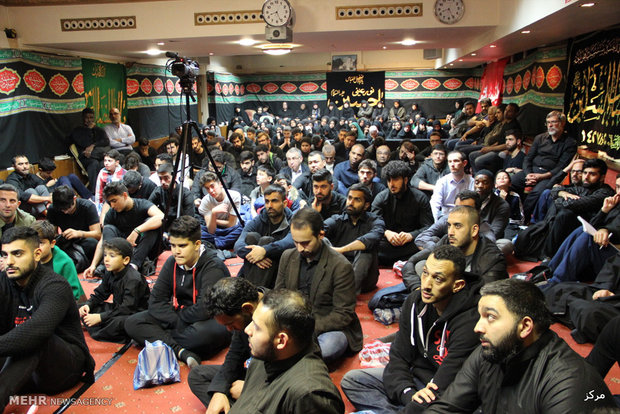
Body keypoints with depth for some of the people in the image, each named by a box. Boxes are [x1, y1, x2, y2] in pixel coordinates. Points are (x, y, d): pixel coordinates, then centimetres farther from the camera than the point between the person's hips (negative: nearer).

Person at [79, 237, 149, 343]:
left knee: (118, 322, -39)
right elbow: (100, 294, 13)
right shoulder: (110, 274, 3)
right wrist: (88, 305, -7)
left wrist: (100, 317, -27)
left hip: (134, 314, -9)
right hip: (118, 309, 9)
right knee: (84, 310, 1)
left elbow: (127, 308, -27)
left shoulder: (133, 279, -24)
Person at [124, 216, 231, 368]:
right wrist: (176, 320, -17)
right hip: (179, 320, 7)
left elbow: (204, 310, -28)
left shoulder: (213, 266, -20)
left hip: (213, 321, -7)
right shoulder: (172, 263, 1)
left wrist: (180, 318, -11)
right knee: (132, 322, -9)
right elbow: (156, 301, -1)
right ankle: (182, 352, -25)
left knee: (203, 332, -41)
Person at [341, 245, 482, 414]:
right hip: (415, 374, 7)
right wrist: (408, 393, -18)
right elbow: (399, 355, -2)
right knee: (351, 380, 1)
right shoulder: (414, 301, -5)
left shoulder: (470, 320, -26)